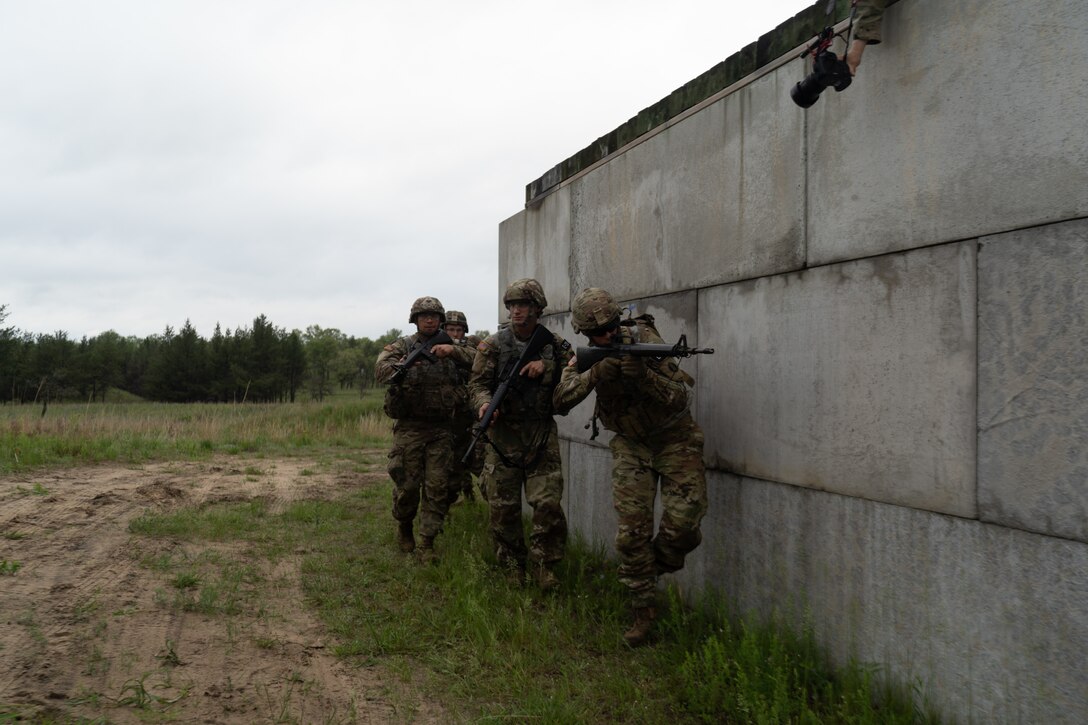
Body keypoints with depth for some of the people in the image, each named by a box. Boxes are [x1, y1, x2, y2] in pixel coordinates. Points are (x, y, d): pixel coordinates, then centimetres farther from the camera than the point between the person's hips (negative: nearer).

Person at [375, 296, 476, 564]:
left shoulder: (451, 347, 10)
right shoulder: (403, 345, 2)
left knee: (437, 488, -1)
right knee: (407, 485, 2)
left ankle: (427, 544, 6)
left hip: (441, 429, 2)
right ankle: (404, 527, 29)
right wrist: (404, 364, -34)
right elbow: (381, 370, -14)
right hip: (409, 428, -2)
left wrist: (453, 350, -20)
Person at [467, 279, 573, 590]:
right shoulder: (493, 345, 1)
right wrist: (484, 402, -22)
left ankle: (544, 565, 8)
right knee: (502, 506, 4)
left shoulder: (556, 345, 6)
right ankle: (512, 567, 21)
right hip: (503, 433, 0)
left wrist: (546, 368, -14)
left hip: (541, 435, 0)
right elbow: (477, 382, 0)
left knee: (548, 503, -8)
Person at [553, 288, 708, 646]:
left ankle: (658, 566, 13)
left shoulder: (647, 343, -19)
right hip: (631, 444, 3)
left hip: (673, 438, -2)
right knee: (632, 530, -4)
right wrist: (595, 375, -32)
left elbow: (681, 400, -24)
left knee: (682, 520, -18)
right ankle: (642, 609, 11)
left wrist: (644, 376, -41)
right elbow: (561, 400, -16)